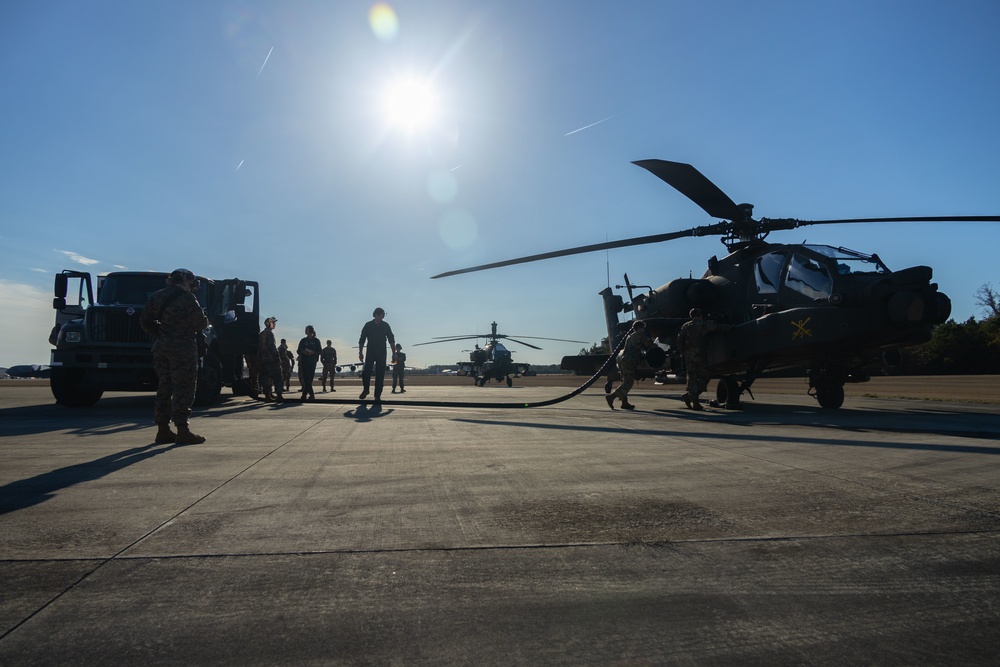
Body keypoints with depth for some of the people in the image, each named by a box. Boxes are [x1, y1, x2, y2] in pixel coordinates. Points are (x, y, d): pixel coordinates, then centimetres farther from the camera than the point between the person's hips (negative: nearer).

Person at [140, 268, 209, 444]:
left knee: (164, 387, 13)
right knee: (183, 389, -4)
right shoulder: (187, 299, -11)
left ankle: (163, 430, 17)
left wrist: (160, 333, 18)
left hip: (161, 348, 7)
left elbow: (145, 322, 14)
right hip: (182, 348, -7)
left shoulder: (156, 297, 12)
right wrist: (204, 319, 9)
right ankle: (183, 431, -4)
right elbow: (200, 324, -12)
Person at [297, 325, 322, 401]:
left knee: (310, 378, 0)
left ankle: (304, 395, 9)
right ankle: (311, 395, -15)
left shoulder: (316, 340, 5)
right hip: (304, 361, 0)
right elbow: (299, 351, 7)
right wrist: (304, 351, -13)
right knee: (306, 378, -11)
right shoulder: (303, 340, 10)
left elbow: (320, 351, 0)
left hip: (312, 361, 0)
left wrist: (312, 352, -15)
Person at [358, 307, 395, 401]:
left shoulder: (386, 325, 2)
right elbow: (362, 340, 4)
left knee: (380, 375, -3)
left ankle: (377, 395, 2)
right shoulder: (368, 325, 0)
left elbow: (391, 340, 4)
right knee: (366, 372, -10)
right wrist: (360, 352, -4)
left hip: (382, 354, 1)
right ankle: (365, 390, 16)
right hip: (370, 352, 0)